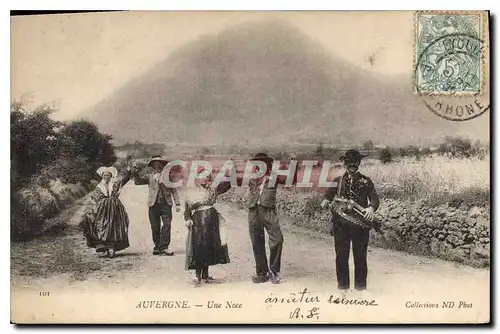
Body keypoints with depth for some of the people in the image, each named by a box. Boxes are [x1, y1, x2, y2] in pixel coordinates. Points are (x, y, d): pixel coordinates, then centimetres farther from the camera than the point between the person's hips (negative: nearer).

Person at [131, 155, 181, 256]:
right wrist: (136, 173, -16)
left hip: (166, 204, -1)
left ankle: (164, 247, -8)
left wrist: (177, 203, 6)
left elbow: (174, 190, 12)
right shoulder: (149, 176, 13)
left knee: (167, 225, -9)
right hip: (153, 205, 1)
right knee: (155, 227, 3)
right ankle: (157, 247, 12)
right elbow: (138, 182, 2)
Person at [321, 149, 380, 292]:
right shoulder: (338, 181, 12)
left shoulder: (366, 181, 9)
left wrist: (371, 207, -20)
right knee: (341, 256, 3)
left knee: (360, 256, 3)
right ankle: (343, 285, 14)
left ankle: (361, 285, 14)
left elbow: (374, 198, 2)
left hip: (361, 224, -1)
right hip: (341, 224, 1)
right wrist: (325, 202, -13)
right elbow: (328, 196, 10)